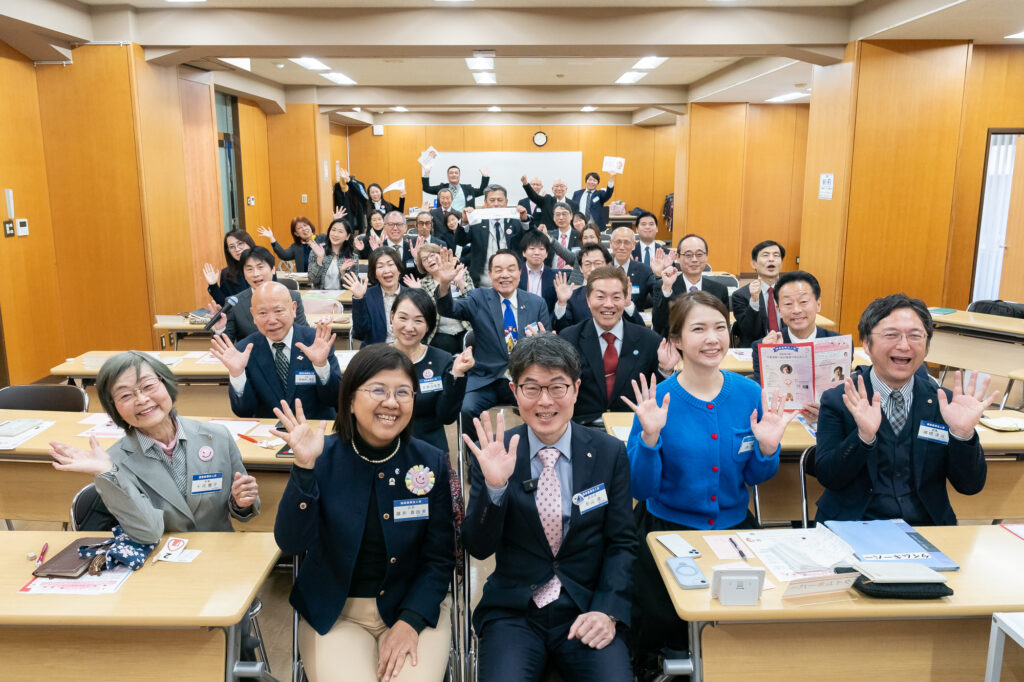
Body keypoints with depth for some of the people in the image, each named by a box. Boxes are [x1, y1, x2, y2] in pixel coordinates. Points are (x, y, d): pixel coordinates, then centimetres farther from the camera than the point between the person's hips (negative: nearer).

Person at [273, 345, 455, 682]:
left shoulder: (431, 462, -7)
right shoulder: (322, 457, -8)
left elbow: (440, 557, -2)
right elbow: (291, 544, -16)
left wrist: (411, 621, -15)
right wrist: (304, 467, -28)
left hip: (415, 604, 1)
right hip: (332, 612, 0)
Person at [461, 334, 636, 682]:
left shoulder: (610, 453, -1)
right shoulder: (493, 453, -3)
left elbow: (622, 543, 4)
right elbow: (478, 548, -6)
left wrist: (608, 611, -10)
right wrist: (495, 485, -22)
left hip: (587, 611, 1)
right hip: (512, 613, 0)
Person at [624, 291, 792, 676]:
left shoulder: (748, 394, -3)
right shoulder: (657, 400, -13)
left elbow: (754, 478, 7)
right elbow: (641, 489, -13)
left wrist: (767, 448, -14)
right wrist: (650, 437, -28)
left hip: (734, 527, 3)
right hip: (668, 528, -3)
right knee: (664, 621, -18)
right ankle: (648, 668, 17)